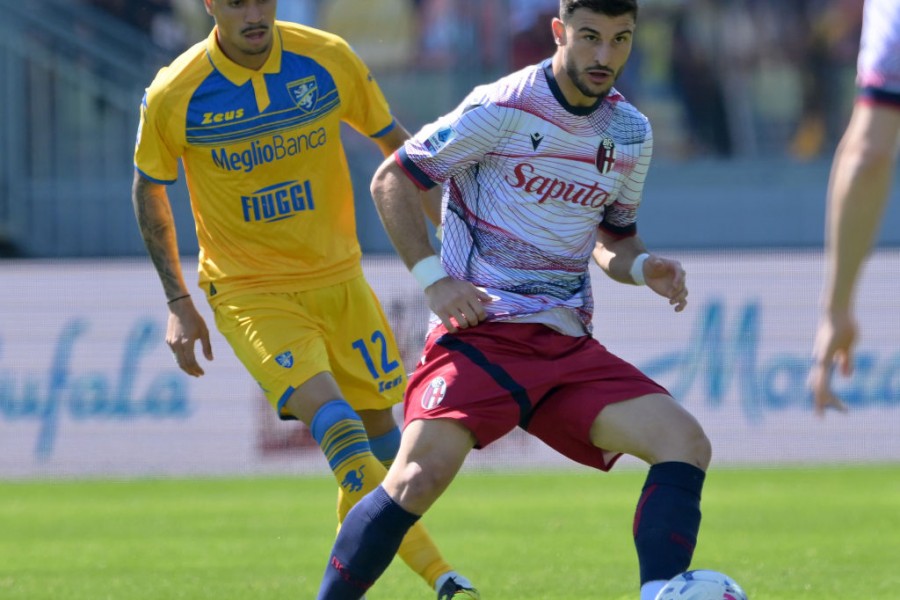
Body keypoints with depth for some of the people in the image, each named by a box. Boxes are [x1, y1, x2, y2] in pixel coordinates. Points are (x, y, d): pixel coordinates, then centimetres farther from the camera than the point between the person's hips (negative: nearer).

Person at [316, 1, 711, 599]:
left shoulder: (631, 134, 12)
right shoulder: (503, 108, -7)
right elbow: (393, 179, -2)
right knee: (423, 473, -25)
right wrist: (433, 277, -11)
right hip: (481, 330, -6)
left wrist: (642, 267, 2)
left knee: (686, 442, -14)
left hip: (568, 345, 6)